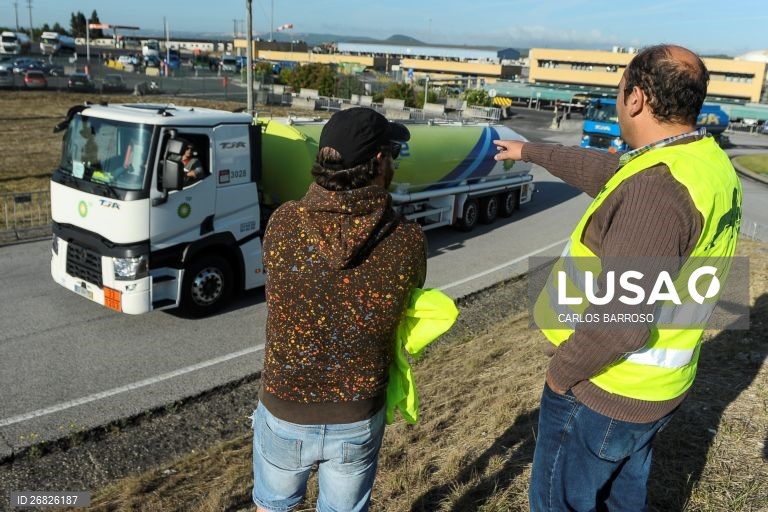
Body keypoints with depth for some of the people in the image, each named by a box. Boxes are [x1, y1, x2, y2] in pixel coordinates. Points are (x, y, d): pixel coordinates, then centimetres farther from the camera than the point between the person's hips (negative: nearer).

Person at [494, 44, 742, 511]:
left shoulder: (657, 188, -31)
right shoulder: (709, 162, 0)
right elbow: (606, 172, 16)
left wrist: (562, 370, -15)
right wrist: (531, 151, 26)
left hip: (606, 388, -8)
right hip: (655, 386, 9)